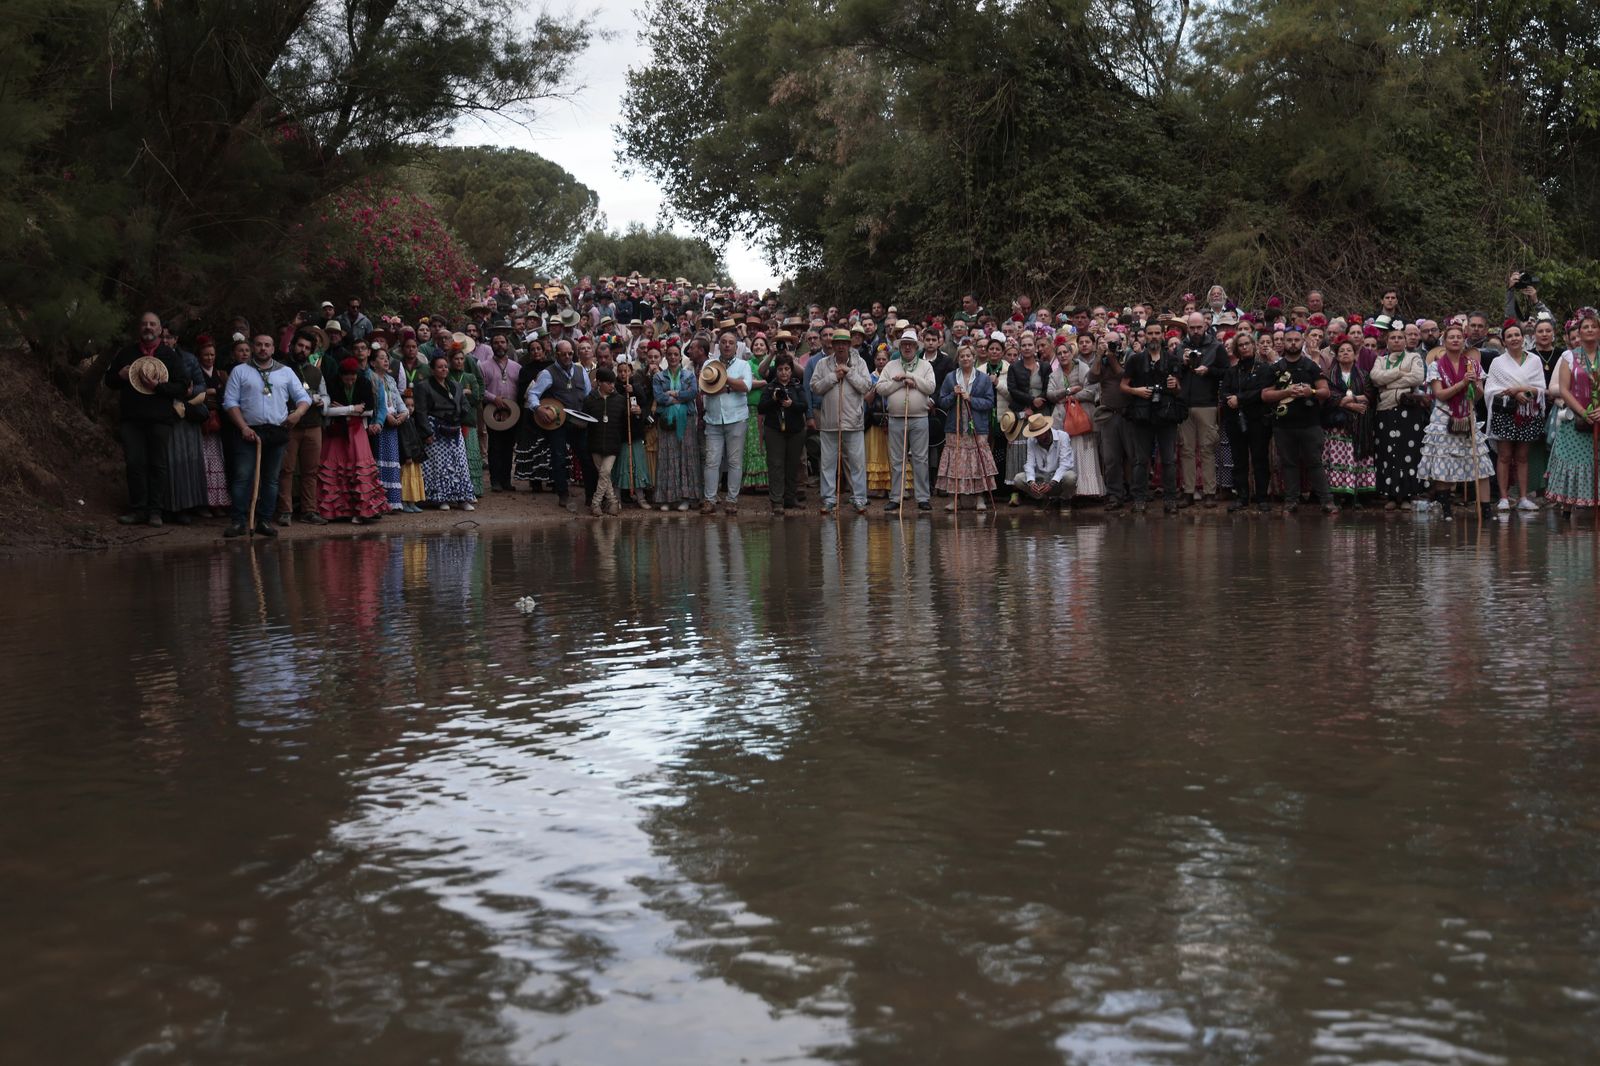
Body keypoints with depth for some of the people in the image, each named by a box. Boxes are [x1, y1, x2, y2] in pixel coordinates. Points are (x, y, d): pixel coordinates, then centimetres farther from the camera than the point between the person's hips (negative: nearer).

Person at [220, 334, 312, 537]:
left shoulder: (286, 372, 13)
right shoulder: (240, 371, 8)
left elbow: (304, 397, 11)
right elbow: (230, 402, 2)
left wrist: (298, 412, -11)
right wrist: (243, 427, -9)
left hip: (278, 433, 2)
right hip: (250, 432, -2)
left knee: (271, 480, 5)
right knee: (242, 477, -9)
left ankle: (264, 521, 10)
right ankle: (239, 521, -7)